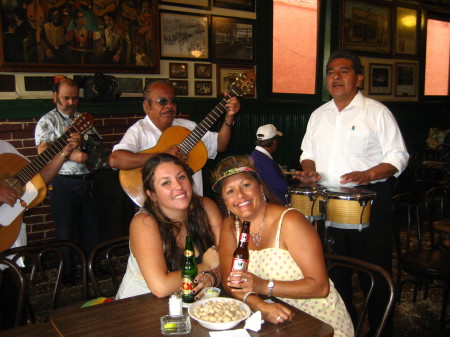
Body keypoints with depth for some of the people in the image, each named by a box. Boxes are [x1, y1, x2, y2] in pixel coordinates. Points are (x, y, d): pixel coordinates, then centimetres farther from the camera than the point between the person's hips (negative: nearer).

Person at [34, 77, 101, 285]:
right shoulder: (48, 121, -2)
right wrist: (70, 156, -25)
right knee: (66, 231, 5)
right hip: (63, 184, -5)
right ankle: (68, 272, 19)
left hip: (86, 182, 5)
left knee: (91, 228, 12)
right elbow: (43, 152, -15)